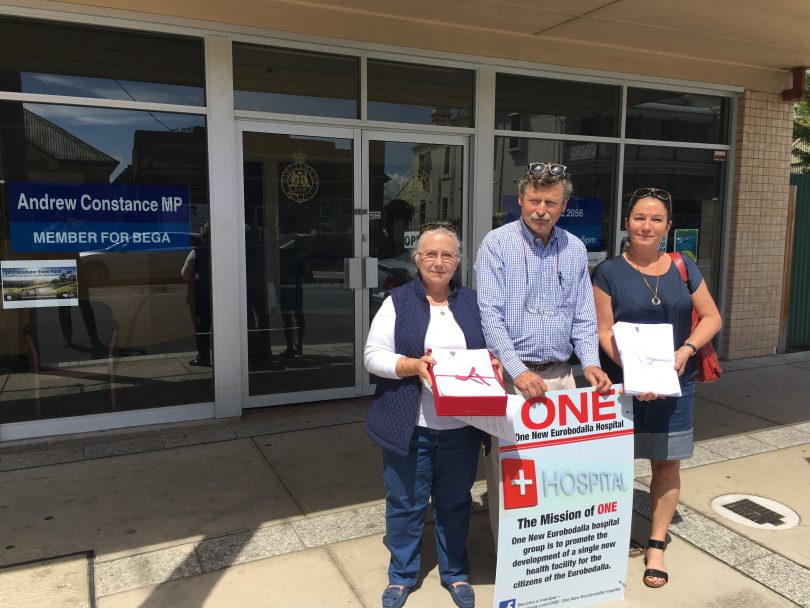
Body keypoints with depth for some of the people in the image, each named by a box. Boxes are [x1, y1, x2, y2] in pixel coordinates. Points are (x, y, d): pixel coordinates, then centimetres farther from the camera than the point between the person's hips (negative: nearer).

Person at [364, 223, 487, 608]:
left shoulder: (472, 302, 8)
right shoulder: (397, 302, -3)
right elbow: (373, 355, -7)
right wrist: (412, 366, -22)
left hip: (460, 428, 3)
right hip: (409, 426, -2)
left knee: (454, 502, 16)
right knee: (405, 503, 11)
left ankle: (456, 573, 35)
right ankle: (401, 575, 31)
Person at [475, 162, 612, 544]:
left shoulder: (575, 249, 9)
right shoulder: (497, 244, -6)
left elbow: (584, 316, 11)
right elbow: (490, 315, -13)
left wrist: (590, 362, -4)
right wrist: (518, 371, -22)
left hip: (560, 374, 4)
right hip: (510, 374, -4)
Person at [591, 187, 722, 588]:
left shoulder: (684, 268, 5)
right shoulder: (609, 272, -5)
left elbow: (711, 317, 8)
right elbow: (603, 333, -8)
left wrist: (687, 349, -11)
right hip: (623, 384, -3)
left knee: (667, 464, 8)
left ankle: (656, 547, 24)